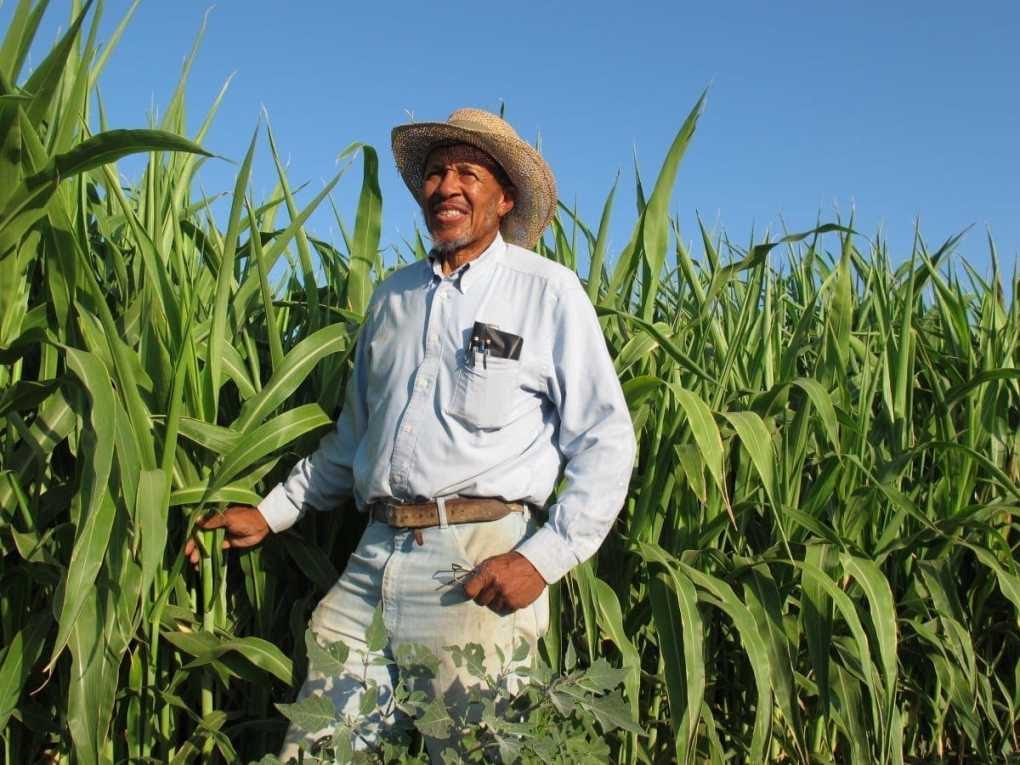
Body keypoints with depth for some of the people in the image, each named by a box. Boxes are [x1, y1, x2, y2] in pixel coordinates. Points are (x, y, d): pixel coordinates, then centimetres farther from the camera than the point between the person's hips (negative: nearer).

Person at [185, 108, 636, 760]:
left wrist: (543, 559, -12)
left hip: (476, 566, -5)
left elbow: (606, 441, -2)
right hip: (374, 560, 5)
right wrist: (269, 514, 20)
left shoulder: (548, 292, 0)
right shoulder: (394, 295, 17)